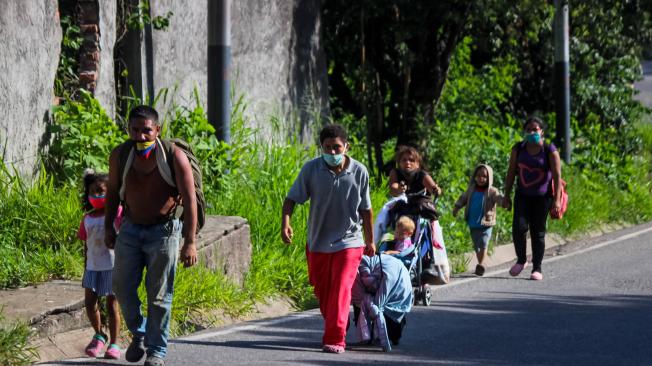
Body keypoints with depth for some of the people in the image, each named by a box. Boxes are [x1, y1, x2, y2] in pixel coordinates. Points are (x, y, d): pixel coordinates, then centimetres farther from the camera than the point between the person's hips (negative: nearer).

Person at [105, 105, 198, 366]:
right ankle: (139, 333, 21)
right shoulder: (120, 155, -6)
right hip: (131, 228, 4)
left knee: (159, 294, -1)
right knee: (122, 285, -2)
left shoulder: (174, 157, -17)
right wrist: (108, 227, 14)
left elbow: (190, 200, -15)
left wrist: (190, 242, -19)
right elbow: (113, 191, 12)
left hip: (163, 230, -3)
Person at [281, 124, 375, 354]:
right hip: (318, 241, 2)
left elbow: (365, 209, 5)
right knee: (321, 291, 15)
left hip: (348, 242, -2)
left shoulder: (359, 172, -7)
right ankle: (335, 328, 37)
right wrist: (286, 223, -22)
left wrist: (370, 241, 12)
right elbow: (292, 198, -4)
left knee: (341, 291, -14)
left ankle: (335, 340, -16)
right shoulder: (311, 169, -9)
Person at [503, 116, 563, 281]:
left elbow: (557, 176, -9)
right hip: (523, 196, 2)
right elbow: (511, 173, 8)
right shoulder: (518, 149, 2)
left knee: (538, 232, 0)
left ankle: (537, 269, 8)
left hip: (542, 197, -2)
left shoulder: (549, 150, -7)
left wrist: (557, 199, -16)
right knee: (519, 227, -13)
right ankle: (521, 260, 9)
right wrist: (507, 196, 5)